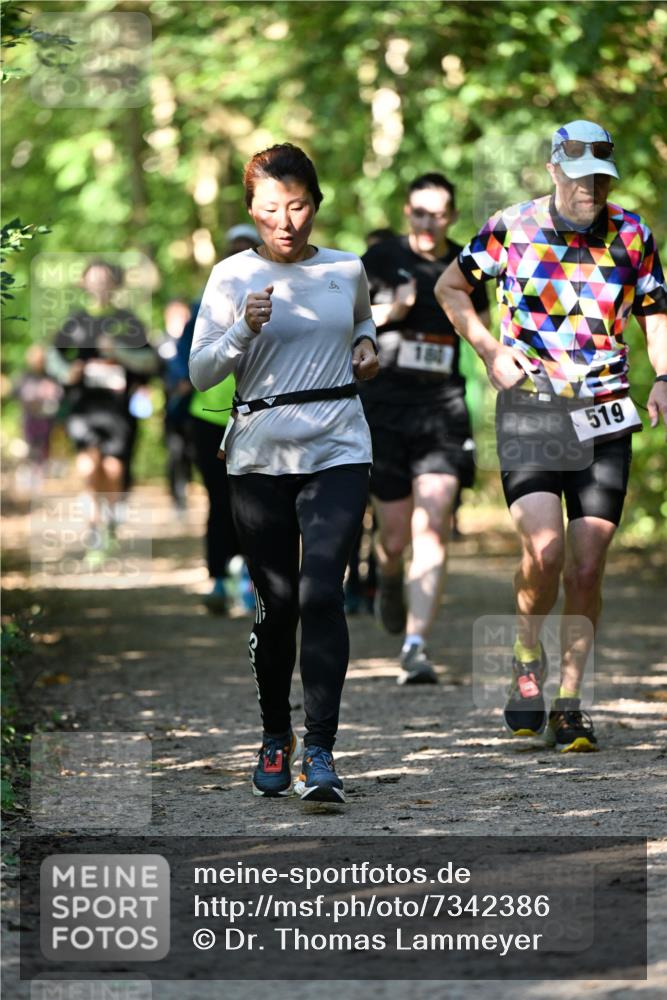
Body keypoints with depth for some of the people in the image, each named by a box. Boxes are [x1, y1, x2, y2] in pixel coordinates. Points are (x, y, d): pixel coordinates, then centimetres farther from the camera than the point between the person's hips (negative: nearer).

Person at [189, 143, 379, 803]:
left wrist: (366, 344, 10)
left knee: (320, 594, -15)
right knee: (276, 604, 7)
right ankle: (276, 737, 29)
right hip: (260, 457, 0)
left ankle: (320, 754, -16)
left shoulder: (347, 270, 8)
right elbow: (200, 372, -4)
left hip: (337, 452, 0)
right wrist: (244, 330, -20)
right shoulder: (232, 276, 1)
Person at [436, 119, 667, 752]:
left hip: (605, 419, 2)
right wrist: (490, 353, 0)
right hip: (529, 411, -2)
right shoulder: (512, 229, -1)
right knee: (545, 550, -17)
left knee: (585, 569, 0)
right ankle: (527, 663, 9)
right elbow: (450, 287, 12)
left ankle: (569, 703, 11)